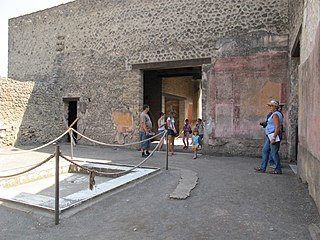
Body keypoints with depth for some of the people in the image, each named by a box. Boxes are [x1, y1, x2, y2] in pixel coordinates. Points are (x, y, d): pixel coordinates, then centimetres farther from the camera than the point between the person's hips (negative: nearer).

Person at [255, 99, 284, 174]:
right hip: (270, 136, 11)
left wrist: (273, 138, -24)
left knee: (274, 153, -4)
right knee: (265, 151, 12)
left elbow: (278, 127, -22)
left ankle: (278, 170, 7)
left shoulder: (275, 115, -15)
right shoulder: (274, 114, 17)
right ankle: (262, 168, 16)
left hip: (274, 135, -11)